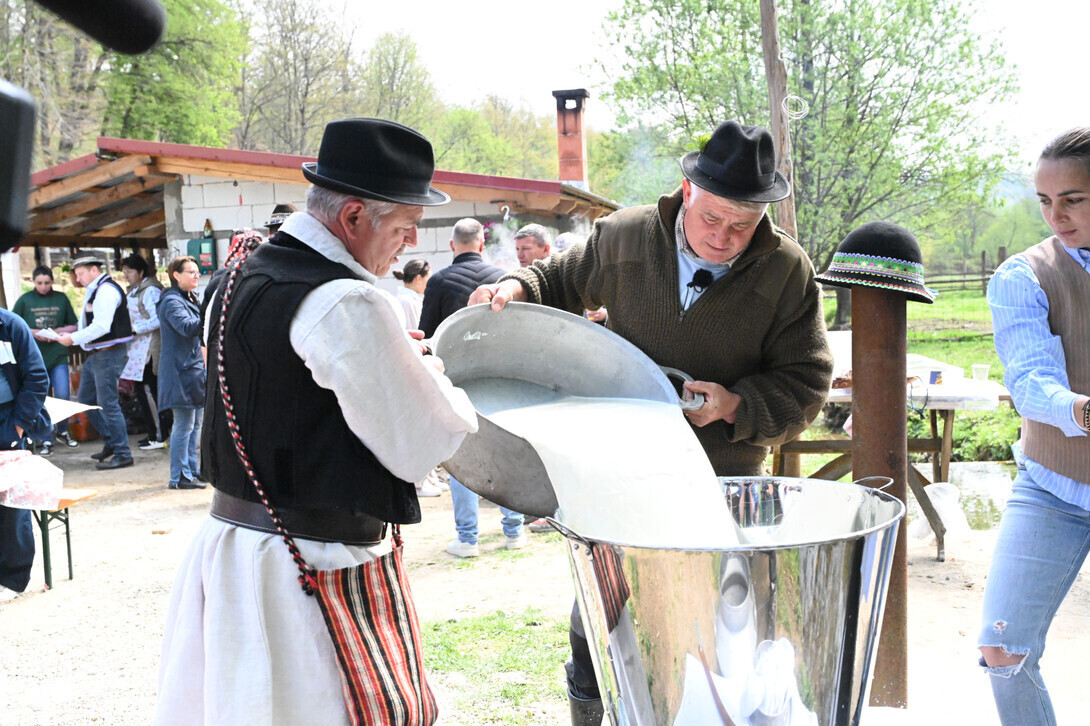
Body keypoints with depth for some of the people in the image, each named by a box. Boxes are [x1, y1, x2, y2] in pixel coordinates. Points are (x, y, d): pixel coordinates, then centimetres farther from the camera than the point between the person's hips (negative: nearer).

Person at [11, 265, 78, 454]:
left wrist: (59, 331, -9)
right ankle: (46, 441, 11)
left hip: (58, 355, 1)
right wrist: (33, 333, -10)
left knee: (63, 395, -5)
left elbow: (73, 325, 10)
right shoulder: (25, 300, 2)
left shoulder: (61, 298, 5)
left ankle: (62, 432, 19)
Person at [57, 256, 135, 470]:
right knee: (86, 399, 16)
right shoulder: (94, 290, 16)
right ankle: (111, 442, 25)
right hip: (95, 354, 11)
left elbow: (101, 327, -23)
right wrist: (69, 333, 5)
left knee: (107, 403, -7)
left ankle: (123, 454, 0)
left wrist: (73, 338, -16)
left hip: (108, 354, -11)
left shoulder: (106, 290, -16)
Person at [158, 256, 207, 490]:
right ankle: (179, 477, -1)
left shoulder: (191, 299, 18)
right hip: (181, 369, -10)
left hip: (195, 367, 10)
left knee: (195, 422, 14)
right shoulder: (172, 301, -13)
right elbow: (187, 327, -29)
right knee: (184, 424, -7)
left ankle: (192, 470, 22)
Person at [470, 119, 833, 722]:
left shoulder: (787, 271, -6)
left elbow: (804, 384, -2)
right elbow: (562, 282, 16)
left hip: (723, 479, -1)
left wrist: (736, 406, -18)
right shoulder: (624, 236, -2)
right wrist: (518, 286, -4)